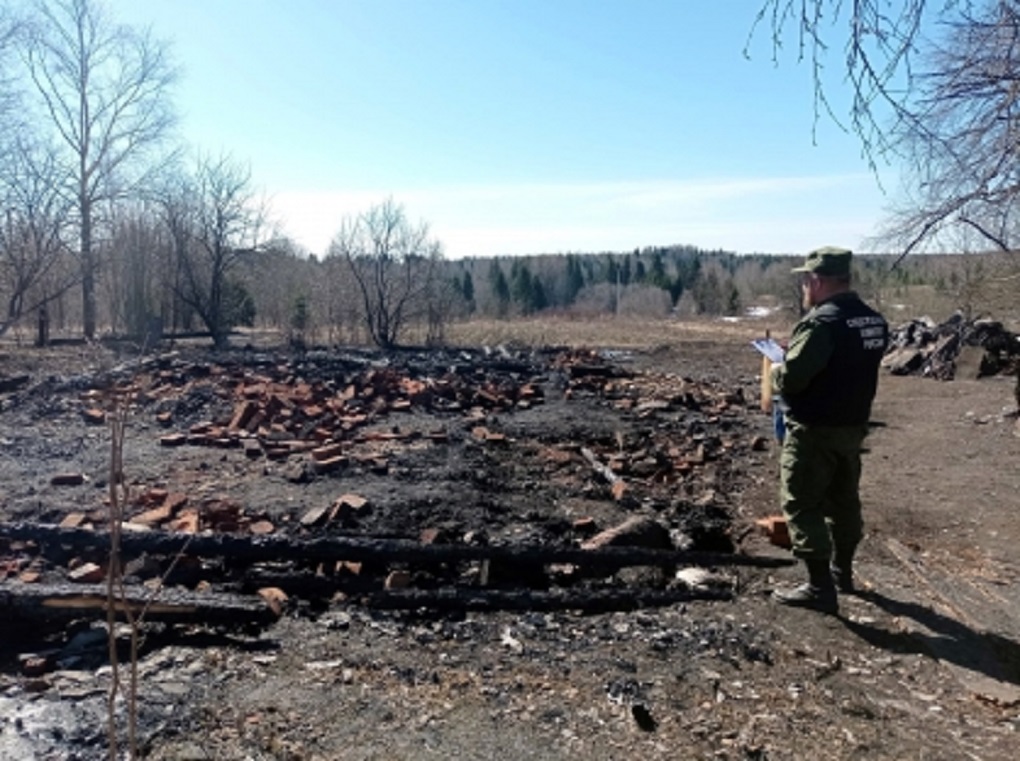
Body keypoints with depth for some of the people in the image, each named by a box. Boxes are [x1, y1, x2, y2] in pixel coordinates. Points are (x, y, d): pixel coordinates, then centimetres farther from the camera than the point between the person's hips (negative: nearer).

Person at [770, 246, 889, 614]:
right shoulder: (874, 321, 6)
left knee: (803, 506, 0)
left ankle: (820, 588, 4)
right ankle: (841, 571, 36)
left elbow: (791, 379, -26)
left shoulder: (821, 322, -22)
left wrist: (777, 372, -3)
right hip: (853, 425, 9)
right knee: (844, 499, 20)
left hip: (815, 430, -9)